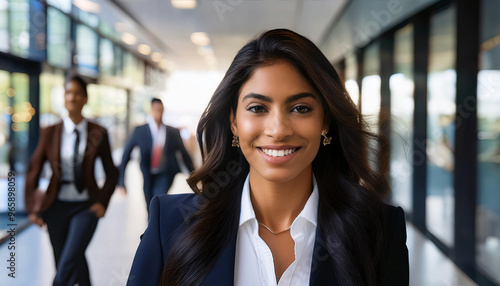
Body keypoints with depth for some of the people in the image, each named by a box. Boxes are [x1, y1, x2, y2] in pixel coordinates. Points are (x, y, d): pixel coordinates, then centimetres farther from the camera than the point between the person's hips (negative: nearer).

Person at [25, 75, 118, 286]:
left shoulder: (98, 134, -2)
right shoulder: (50, 133, 0)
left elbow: (111, 173, 7)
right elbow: (33, 171, 6)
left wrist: (103, 202, -3)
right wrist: (32, 207, 1)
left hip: (86, 207, -2)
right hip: (57, 206, 2)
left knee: (68, 263, -16)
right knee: (66, 263, 10)